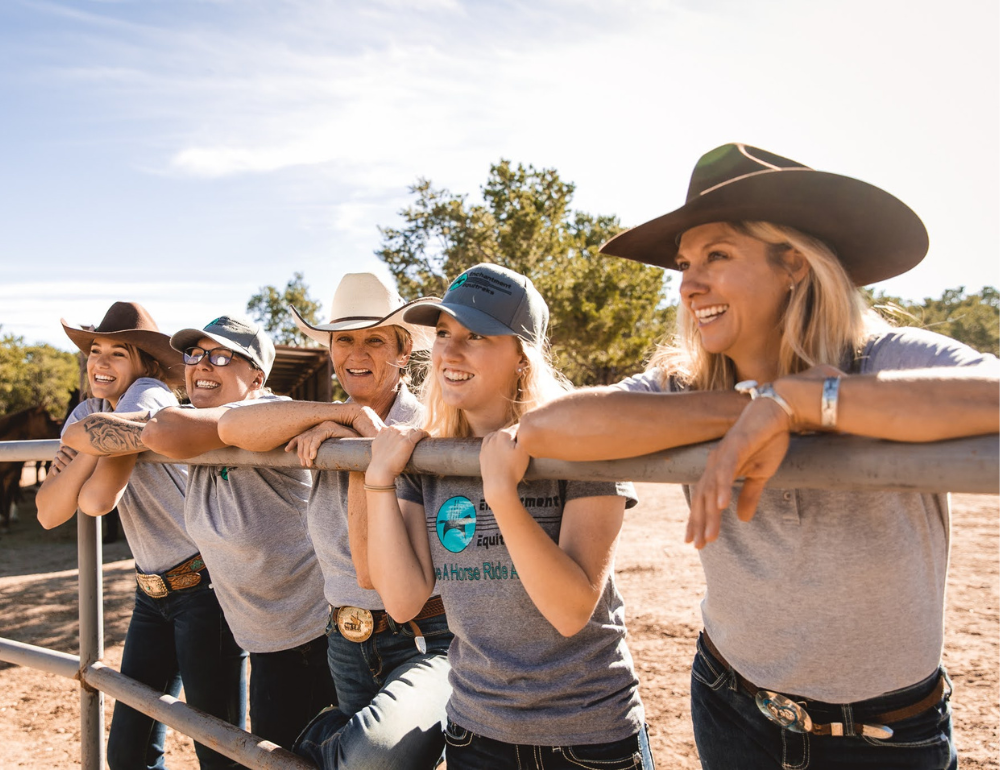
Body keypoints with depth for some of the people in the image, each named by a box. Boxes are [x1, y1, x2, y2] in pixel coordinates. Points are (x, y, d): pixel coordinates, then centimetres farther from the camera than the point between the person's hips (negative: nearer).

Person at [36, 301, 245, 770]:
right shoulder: (88, 413, 8)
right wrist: (94, 444, -14)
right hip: (152, 594, 8)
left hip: (205, 589, -8)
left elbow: (97, 500, -28)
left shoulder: (149, 395, -14)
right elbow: (49, 514, -4)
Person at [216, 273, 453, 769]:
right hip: (347, 643, 5)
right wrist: (350, 413, -19)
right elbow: (231, 428, -15)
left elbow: (374, 570, -17)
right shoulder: (330, 429, 5)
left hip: (428, 642, -5)